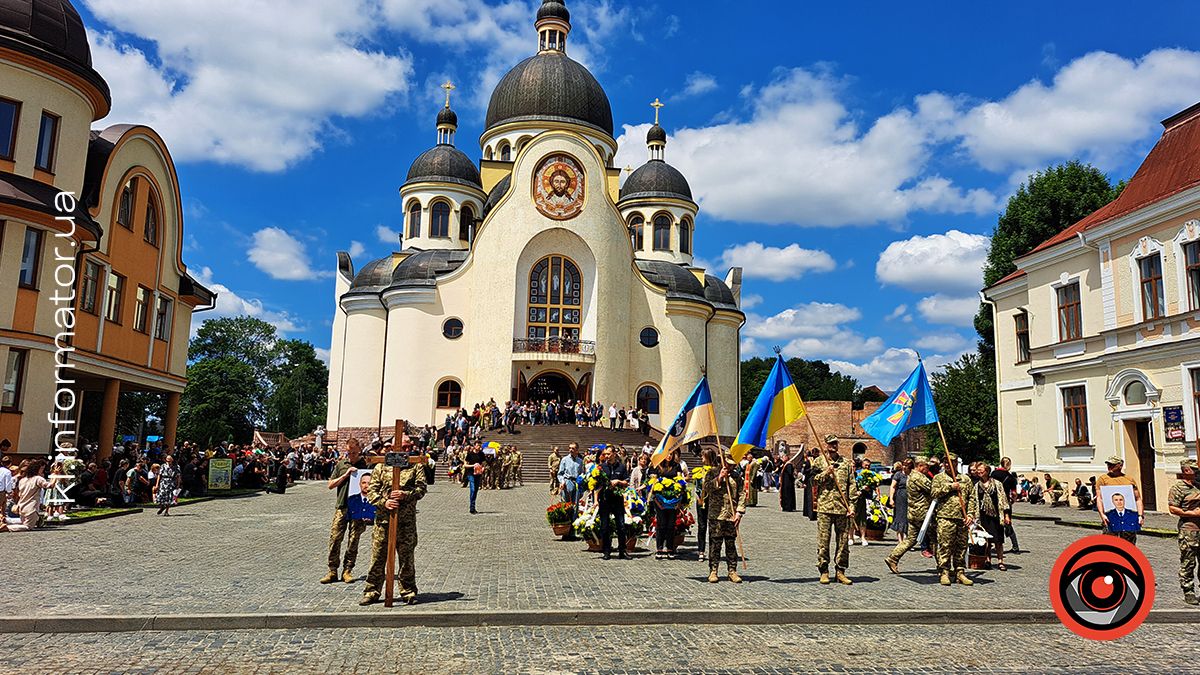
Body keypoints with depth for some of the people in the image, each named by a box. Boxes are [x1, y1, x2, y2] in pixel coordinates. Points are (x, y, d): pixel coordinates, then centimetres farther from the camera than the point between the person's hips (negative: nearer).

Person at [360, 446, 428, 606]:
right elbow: (371, 491, 3)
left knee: (407, 557, 6)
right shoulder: (380, 467, 8)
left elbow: (421, 488, -1)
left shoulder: (416, 467, 8)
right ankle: (372, 591, 16)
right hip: (383, 519, 1)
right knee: (378, 557, 4)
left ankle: (408, 592, 17)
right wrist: (384, 502, -14)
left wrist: (405, 495, -19)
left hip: (407, 521, 0)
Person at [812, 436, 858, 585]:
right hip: (824, 507, -2)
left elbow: (852, 485, 10)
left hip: (842, 507, 2)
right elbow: (812, 481, 3)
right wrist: (825, 474, -12)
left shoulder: (846, 463, 12)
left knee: (843, 540, 4)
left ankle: (841, 571, 13)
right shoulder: (819, 462, 7)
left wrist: (851, 505, 3)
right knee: (823, 540, -1)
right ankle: (824, 571, 7)